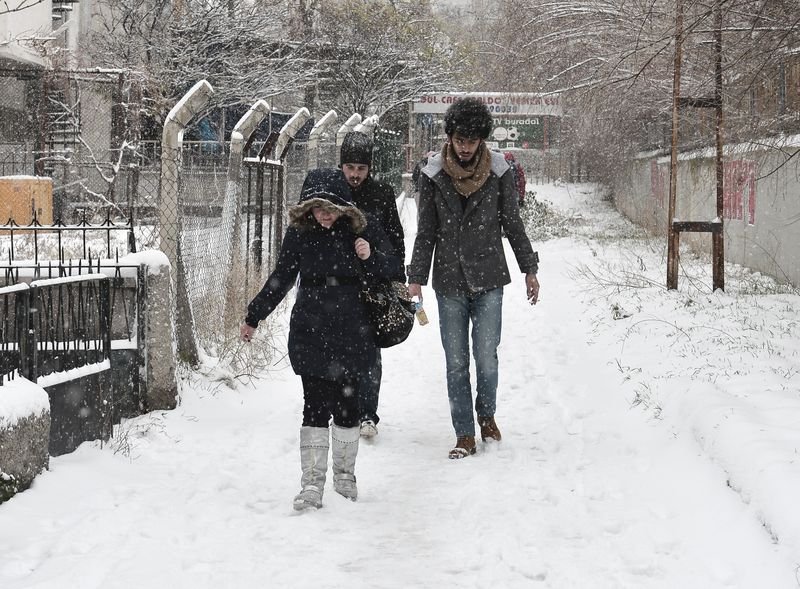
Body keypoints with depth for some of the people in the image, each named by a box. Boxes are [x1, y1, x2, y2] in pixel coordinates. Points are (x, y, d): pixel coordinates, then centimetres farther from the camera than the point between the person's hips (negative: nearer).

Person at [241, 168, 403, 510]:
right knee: (315, 406, -5)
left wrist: (371, 257, -15)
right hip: (309, 332, 0)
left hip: (350, 332, 0)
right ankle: (312, 483, -4)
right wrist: (254, 317, 17)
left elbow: (395, 270, 5)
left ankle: (344, 475, 26)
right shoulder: (299, 232, 0)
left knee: (347, 403, 8)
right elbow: (280, 279, 12)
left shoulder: (362, 229, -3)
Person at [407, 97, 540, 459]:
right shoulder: (433, 176, -1)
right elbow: (425, 232, 5)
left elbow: (513, 225, 8)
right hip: (449, 283, 1)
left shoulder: (498, 173, -1)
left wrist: (529, 269, 10)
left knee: (487, 359, -2)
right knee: (456, 363, 2)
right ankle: (465, 435, 10)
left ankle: (487, 415, 25)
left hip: (489, 280, 0)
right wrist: (416, 278, 0)